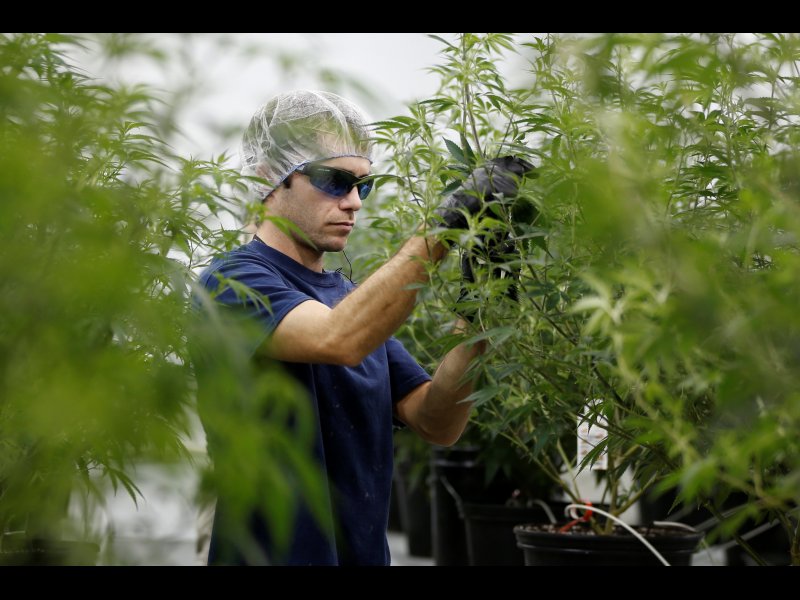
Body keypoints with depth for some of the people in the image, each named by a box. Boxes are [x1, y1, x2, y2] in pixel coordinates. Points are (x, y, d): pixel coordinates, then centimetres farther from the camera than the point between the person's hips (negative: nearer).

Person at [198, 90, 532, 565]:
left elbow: (437, 424, 0)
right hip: (273, 551, -7)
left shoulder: (356, 299, 10)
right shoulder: (236, 280, -12)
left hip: (366, 551, 7)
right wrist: (445, 226, -32)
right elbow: (339, 340, -32)